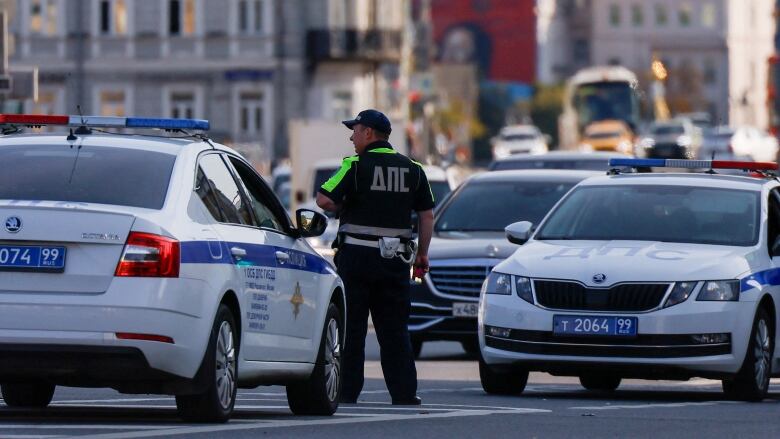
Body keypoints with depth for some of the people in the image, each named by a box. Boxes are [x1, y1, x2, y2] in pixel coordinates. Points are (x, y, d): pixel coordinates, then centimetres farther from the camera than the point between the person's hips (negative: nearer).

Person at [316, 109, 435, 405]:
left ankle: (346, 393, 1)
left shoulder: (356, 166, -8)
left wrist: (344, 209, 5)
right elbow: (427, 216, 9)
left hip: (357, 255, -4)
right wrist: (422, 254, 16)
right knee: (394, 329, 8)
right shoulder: (413, 169, 7)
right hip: (396, 259, 4)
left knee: (351, 328, 2)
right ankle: (405, 394, 4)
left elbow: (323, 200, -14)